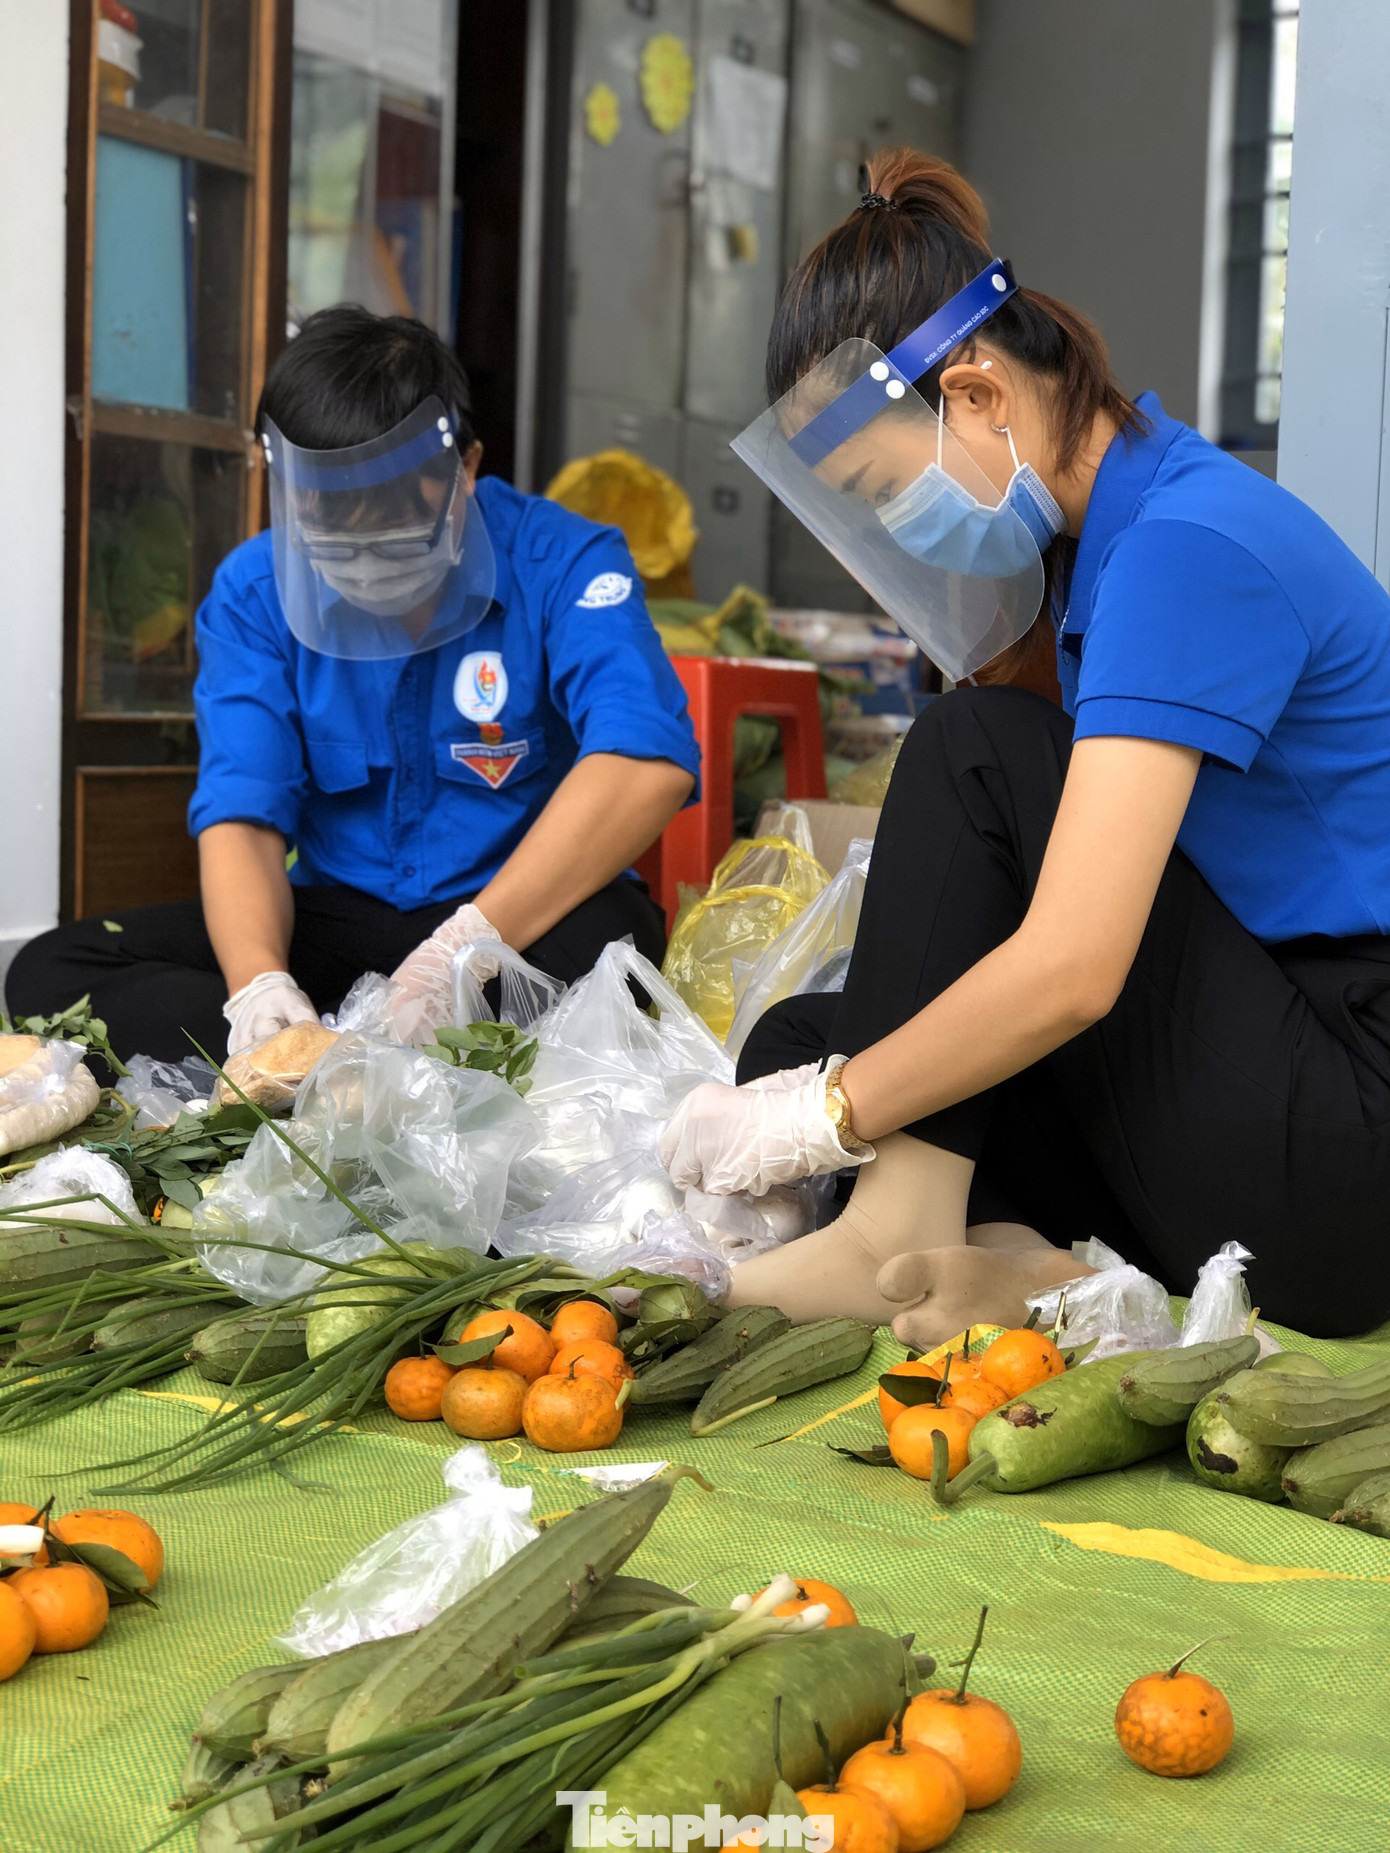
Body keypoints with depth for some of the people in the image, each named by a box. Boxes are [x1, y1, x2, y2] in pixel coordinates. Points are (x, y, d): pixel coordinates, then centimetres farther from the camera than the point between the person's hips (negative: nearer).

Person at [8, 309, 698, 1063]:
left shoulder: (560, 562, -13)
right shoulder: (254, 590, -2)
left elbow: (649, 764, -30)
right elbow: (241, 814, -9)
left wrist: (470, 944, -39)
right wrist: (259, 981, -31)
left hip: (529, 911, -3)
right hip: (340, 919, 4)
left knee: (601, 944, -40)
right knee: (49, 973, -15)